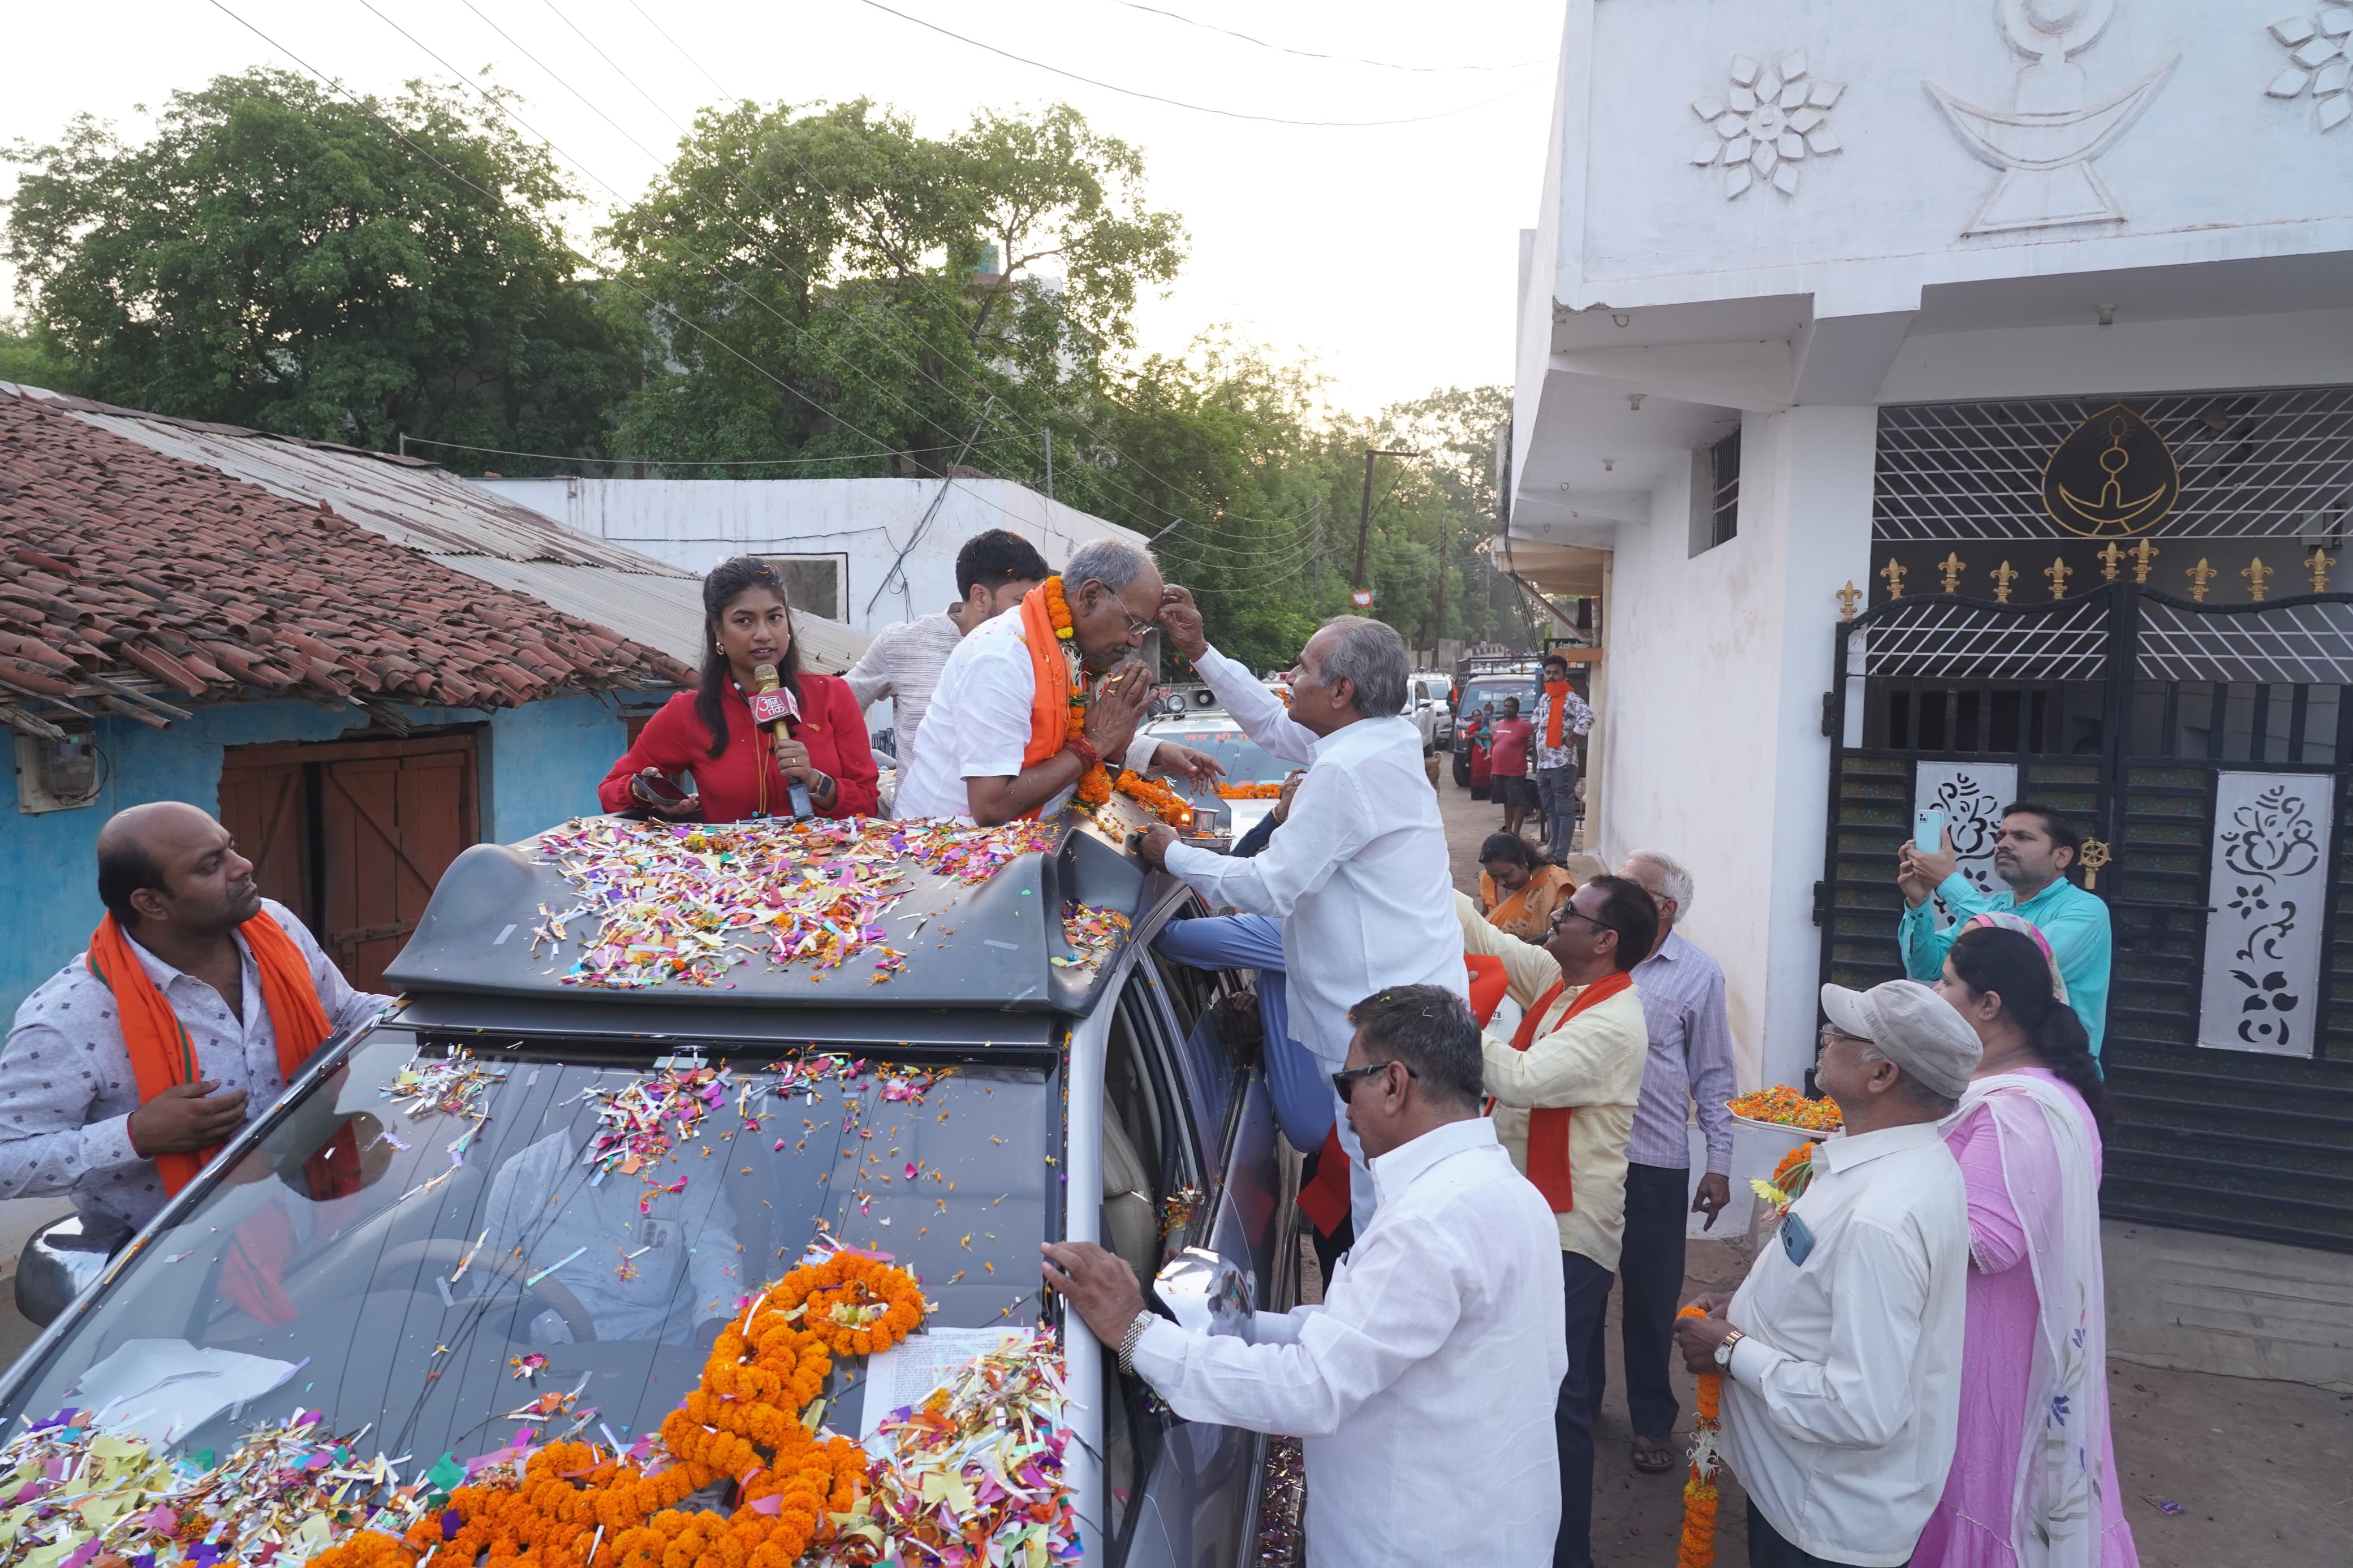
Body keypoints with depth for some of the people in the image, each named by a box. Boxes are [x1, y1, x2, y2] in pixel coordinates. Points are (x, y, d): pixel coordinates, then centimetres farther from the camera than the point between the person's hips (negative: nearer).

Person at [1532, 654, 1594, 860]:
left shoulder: (1571, 699, -11)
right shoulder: (1543, 699, 15)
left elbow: (1588, 716, -28)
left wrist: (1572, 737, -19)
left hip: (1562, 764, -9)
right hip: (1543, 764, 9)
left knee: (1564, 811, -5)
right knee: (1550, 811, 13)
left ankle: (1560, 856, -6)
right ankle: (1552, 851, 20)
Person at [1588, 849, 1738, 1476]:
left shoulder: (1700, 974, -4)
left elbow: (1714, 1076, 0)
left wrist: (1719, 1163, -2)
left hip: (1655, 1164, -2)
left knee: (1652, 1298, 11)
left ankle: (1652, 1422, 30)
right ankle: (1578, 1400, 36)